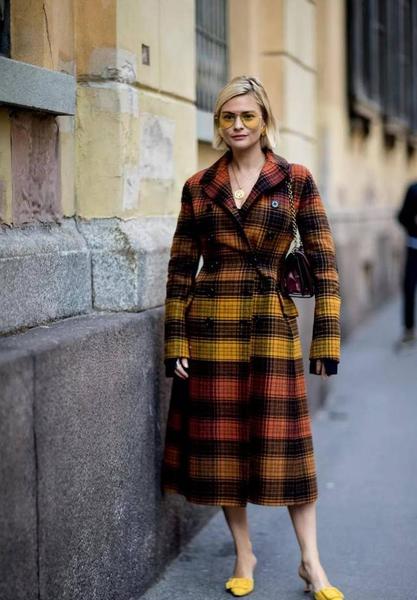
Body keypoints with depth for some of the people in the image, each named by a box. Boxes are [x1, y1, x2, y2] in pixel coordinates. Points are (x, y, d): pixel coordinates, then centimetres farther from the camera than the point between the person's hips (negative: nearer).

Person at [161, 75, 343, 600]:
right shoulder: (198, 187, 5)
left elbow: (323, 263, 0)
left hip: (272, 324, -2)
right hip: (210, 326, 2)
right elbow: (180, 269, 6)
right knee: (220, 438, 6)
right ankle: (243, 555, 22)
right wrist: (176, 341, 1)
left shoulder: (295, 180, 0)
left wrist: (326, 338, -5)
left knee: (282, 438, 1)